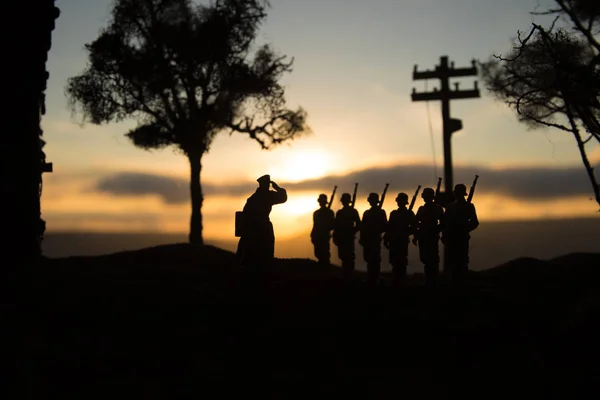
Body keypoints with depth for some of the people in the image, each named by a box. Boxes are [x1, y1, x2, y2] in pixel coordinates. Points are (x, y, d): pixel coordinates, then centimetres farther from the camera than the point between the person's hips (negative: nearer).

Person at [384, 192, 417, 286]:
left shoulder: (409, 213, 1)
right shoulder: (393, 213, 15)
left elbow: (413, 227, -5)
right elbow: (389, 227, 12)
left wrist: (404, 234, -9)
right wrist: (386, 239, 5)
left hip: (403, 241, -5)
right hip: (394, 242, 5)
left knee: (401, 263, -6)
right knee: (395, 262, 6)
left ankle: (401, 281, -3)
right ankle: (396, 280, 13)